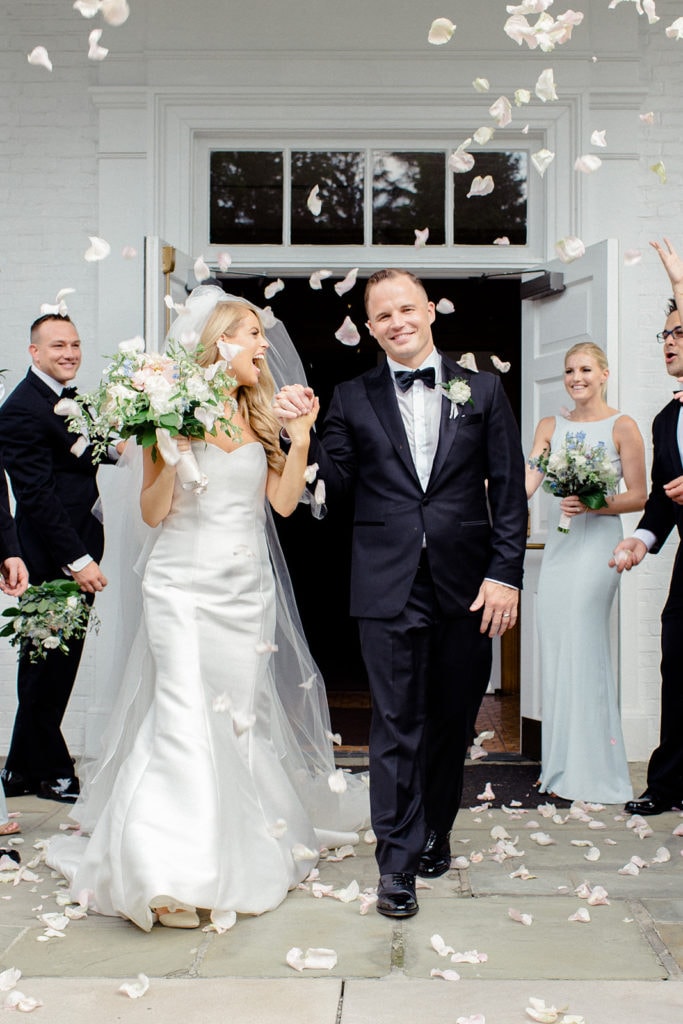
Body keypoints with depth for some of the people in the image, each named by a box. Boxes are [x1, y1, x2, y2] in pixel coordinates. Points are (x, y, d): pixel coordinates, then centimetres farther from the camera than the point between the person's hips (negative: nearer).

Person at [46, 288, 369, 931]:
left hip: (248, 588, 5)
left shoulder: (259, 418, 11)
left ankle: (239, 860, 23)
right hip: (186, 584, -4)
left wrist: (300, 436, 1)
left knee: (240, 716, 8)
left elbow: (285, 502, 8)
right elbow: (152, 512, -3)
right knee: (186, 717, -12)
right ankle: (171, 875, -5)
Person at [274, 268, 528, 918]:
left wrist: (506, 573, -5)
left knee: (453, 720, 14)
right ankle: (398, 863, 11)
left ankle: (434, 832, 34)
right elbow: (328, 483, 2)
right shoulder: (352, 399, 6)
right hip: (390, 588, -1)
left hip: (467, 586, 2)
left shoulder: (483, 390, 6)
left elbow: (509, 490, 3)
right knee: (397, 724, 1)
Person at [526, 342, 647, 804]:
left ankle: (591, 771, 2)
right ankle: (561, 765, 15)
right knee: (555, 648, 5)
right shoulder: (550, 426, 14)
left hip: (597, 543, -5)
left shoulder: (622, 426, 0)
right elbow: (529, 480, 2)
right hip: (558, 543, 5)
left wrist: (594, 505, -16)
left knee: (583, 647, -9)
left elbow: (638, 496, -2)